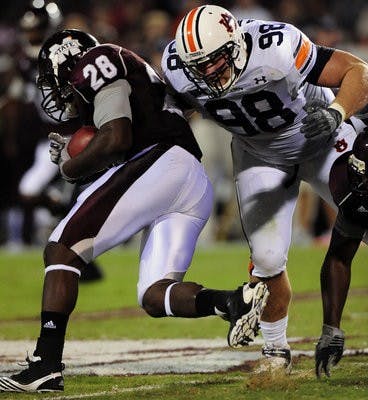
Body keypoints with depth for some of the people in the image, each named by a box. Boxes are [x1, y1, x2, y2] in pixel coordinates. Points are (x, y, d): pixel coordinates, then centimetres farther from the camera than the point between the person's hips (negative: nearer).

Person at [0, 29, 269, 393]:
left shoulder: (96, 65, 6)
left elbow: (117, 138, -9)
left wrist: (70, 168, 6)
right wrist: (74, 154, 23)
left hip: (159, 163, -9)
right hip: (198, 190, 9)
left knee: (61, 251, -5)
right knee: (154, 297, 5)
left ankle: (46, 366, -14)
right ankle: (235, 301, -21)